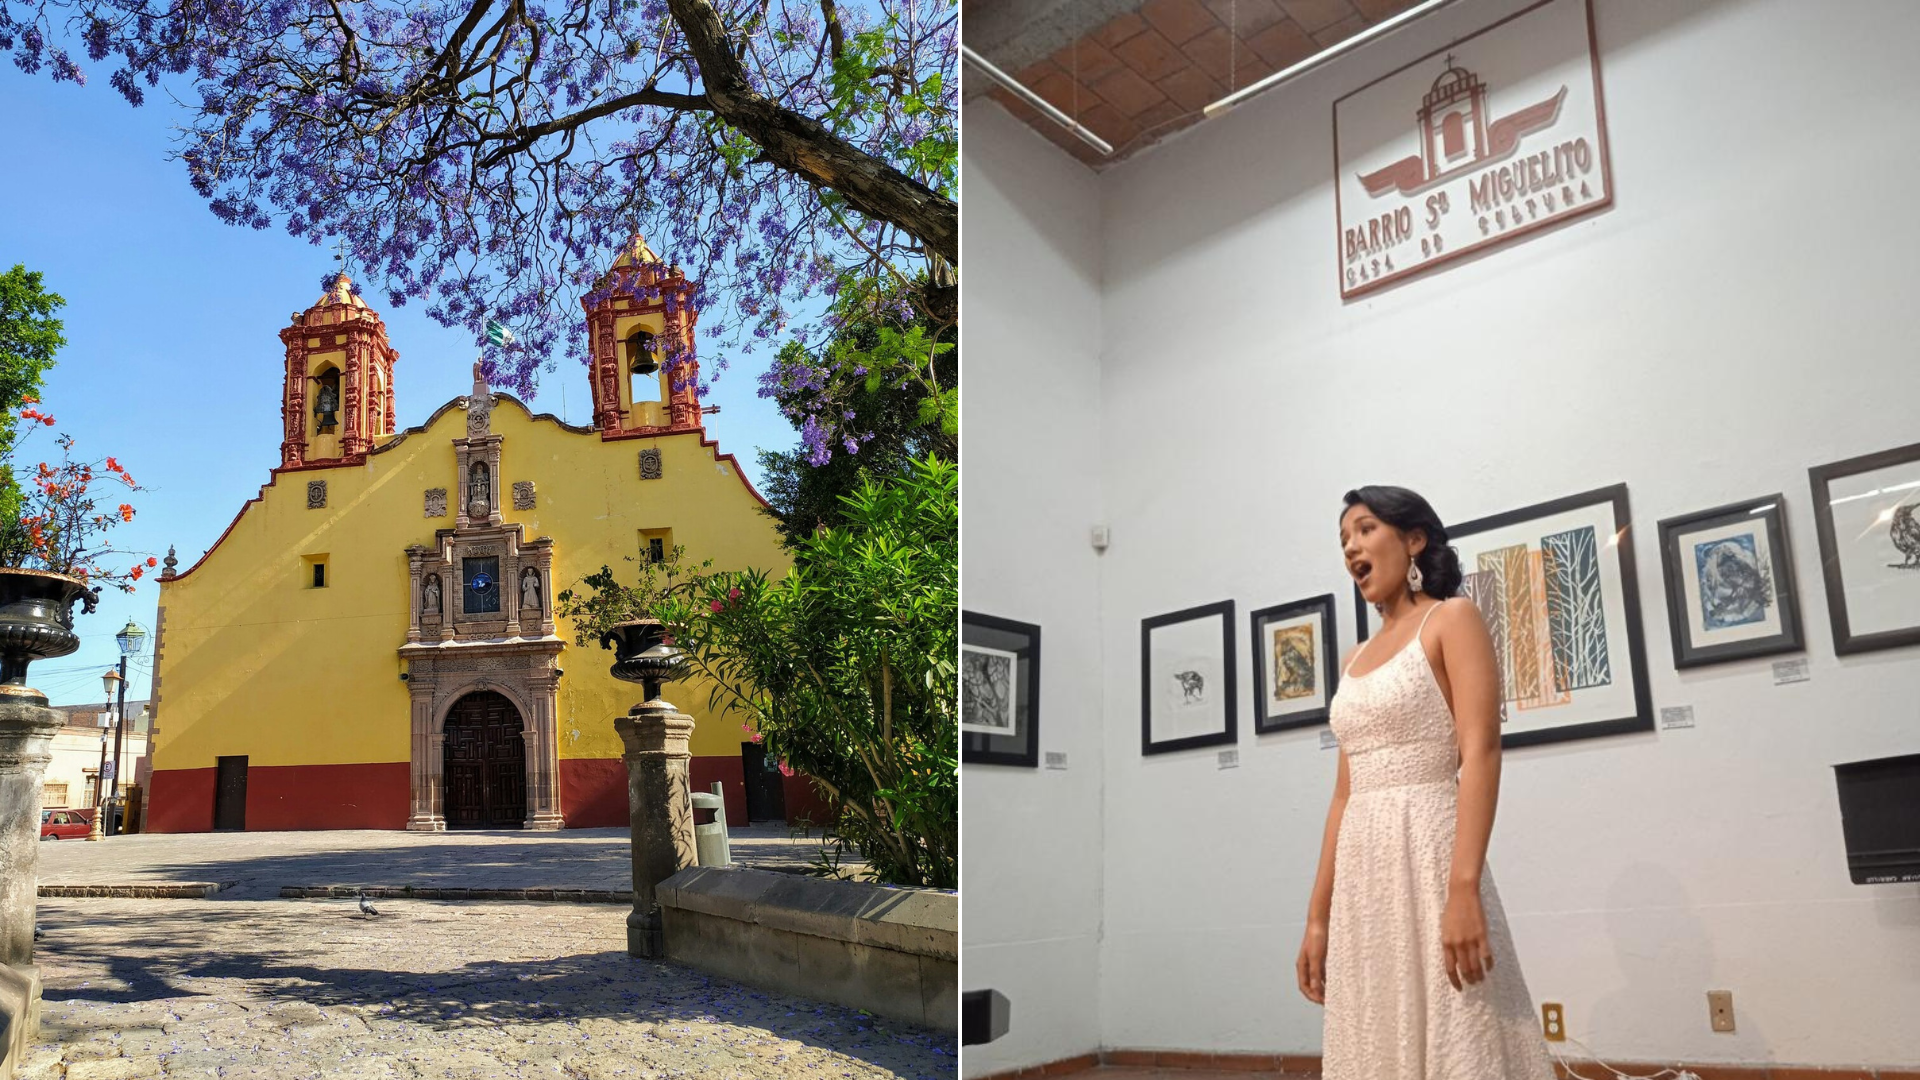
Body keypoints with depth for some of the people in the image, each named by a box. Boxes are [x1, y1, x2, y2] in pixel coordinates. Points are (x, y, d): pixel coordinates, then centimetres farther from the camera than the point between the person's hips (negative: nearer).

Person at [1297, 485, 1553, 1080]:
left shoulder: (1452, 619, -1)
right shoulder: (1356, 658, 18)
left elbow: (1480, 752, -13)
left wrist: (1464, 889, -24)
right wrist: (1318, 916, 12)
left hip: (1428, 853, -7)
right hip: (1363, 871, 7)